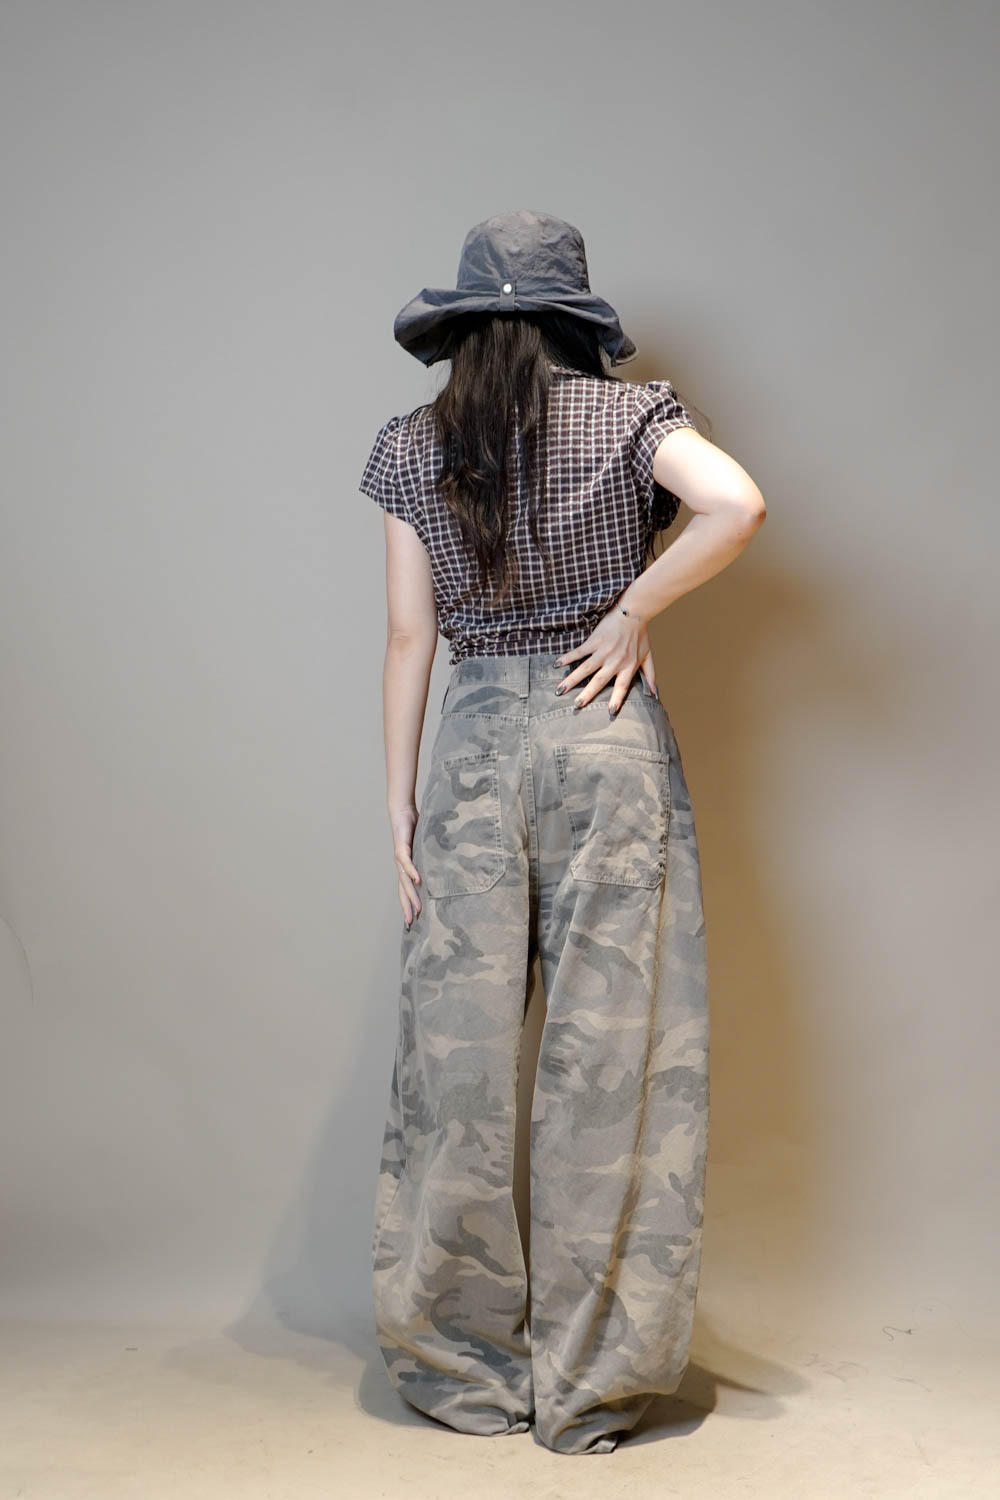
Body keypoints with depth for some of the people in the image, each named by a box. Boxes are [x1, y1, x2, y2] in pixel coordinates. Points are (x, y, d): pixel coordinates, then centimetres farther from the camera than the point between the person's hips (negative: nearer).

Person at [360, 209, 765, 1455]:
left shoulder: (411, 447, 5)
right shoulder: (624, 415, 0)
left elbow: (408, 638, 3)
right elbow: (736, 504, -18)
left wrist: (398, 802, 6)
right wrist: (632, 612, -6)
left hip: (475, 745, 2)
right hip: (607, 734, -1)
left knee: (461, 1052, 7)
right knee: (612, 1051, 3)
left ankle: (466, 1375, 16)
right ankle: (589, 1388, 9)